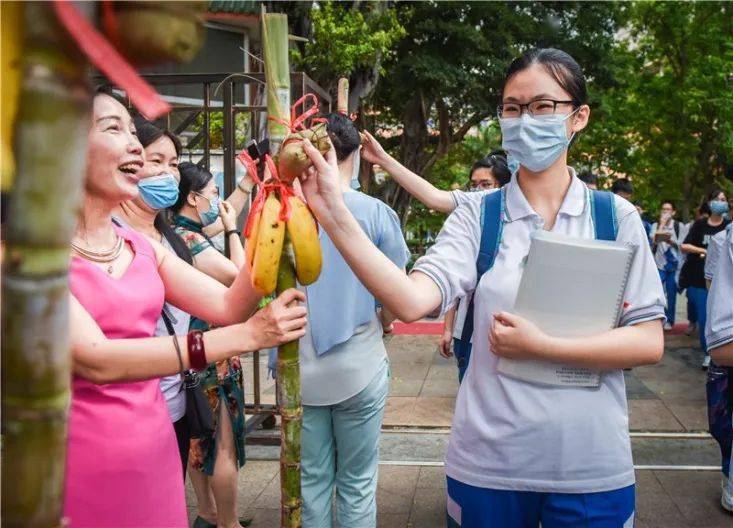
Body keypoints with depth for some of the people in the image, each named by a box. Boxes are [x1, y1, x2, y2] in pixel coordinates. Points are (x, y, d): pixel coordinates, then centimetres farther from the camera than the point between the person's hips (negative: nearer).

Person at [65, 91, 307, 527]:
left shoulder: (145, 247, 6)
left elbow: (229, 306, -2)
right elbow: (94, 360, -25)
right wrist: (245, 337, -29)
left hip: (155, 454, 6)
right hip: (78, 466, -5)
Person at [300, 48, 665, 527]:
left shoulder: (616, 216, -2)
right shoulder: (479, 216, -4)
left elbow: (649, 343, -6)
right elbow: (412, 300, -20)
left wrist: (540, 346, -16)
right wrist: (335, 215, -31)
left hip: (591, 467, 0)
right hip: (488, 465, 0)